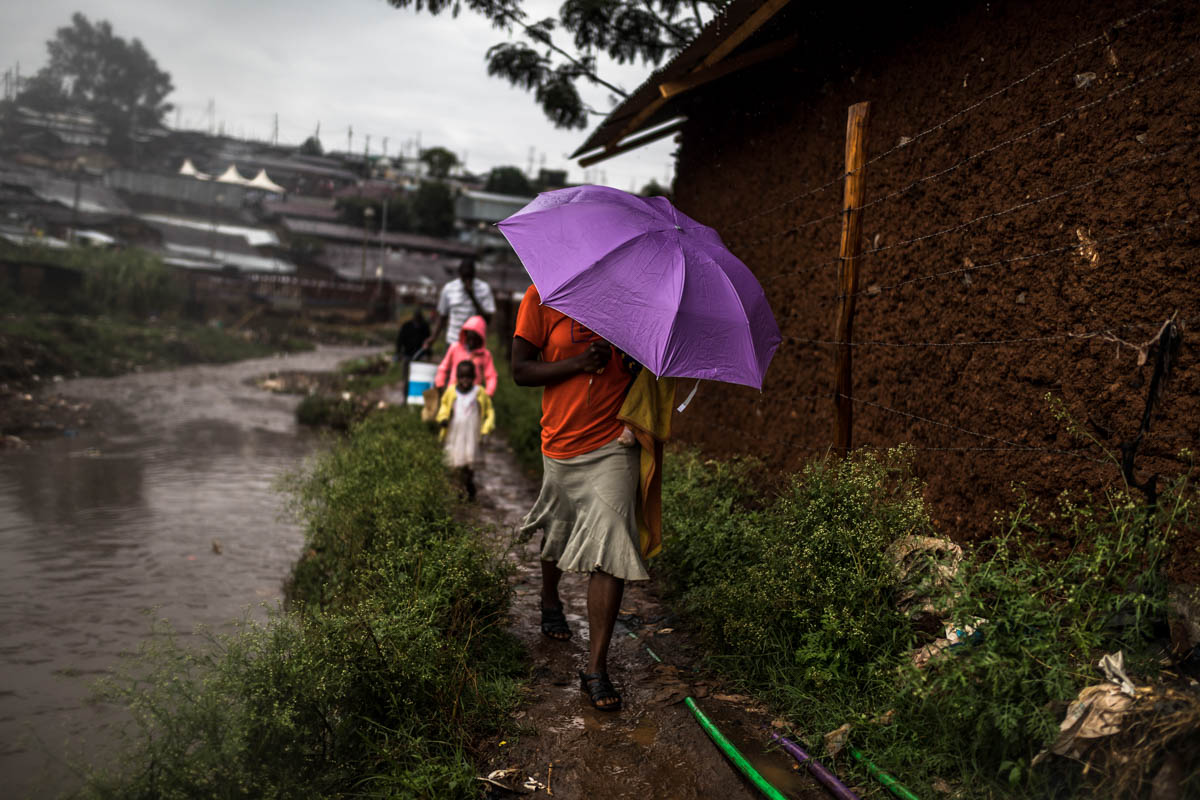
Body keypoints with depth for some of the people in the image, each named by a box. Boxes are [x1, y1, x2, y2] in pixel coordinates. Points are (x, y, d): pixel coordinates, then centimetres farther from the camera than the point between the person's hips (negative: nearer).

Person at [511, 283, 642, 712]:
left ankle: (596, 668, 0)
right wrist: (578, 363, -20)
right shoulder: (542, 295, -4)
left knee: (609, 551, -8)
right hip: (561, 442, 0)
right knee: (558, 532, 22)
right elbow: (520, 370, -6)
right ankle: (550, 599, 54)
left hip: (614, 441, 0)